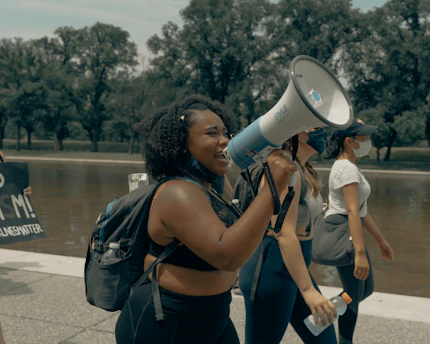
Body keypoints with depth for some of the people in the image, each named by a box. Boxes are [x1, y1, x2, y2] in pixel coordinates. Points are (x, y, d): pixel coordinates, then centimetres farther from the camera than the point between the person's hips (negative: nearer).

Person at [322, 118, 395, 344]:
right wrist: (360, 253, -31)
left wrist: (381, 241, 22)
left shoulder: (347, 166, 16)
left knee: (365, 289, 18)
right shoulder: (347, 168, -16)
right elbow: (353, 212, -26)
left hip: (347, 232, 10)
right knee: (355, 293, 1)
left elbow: (361, 209, 20)